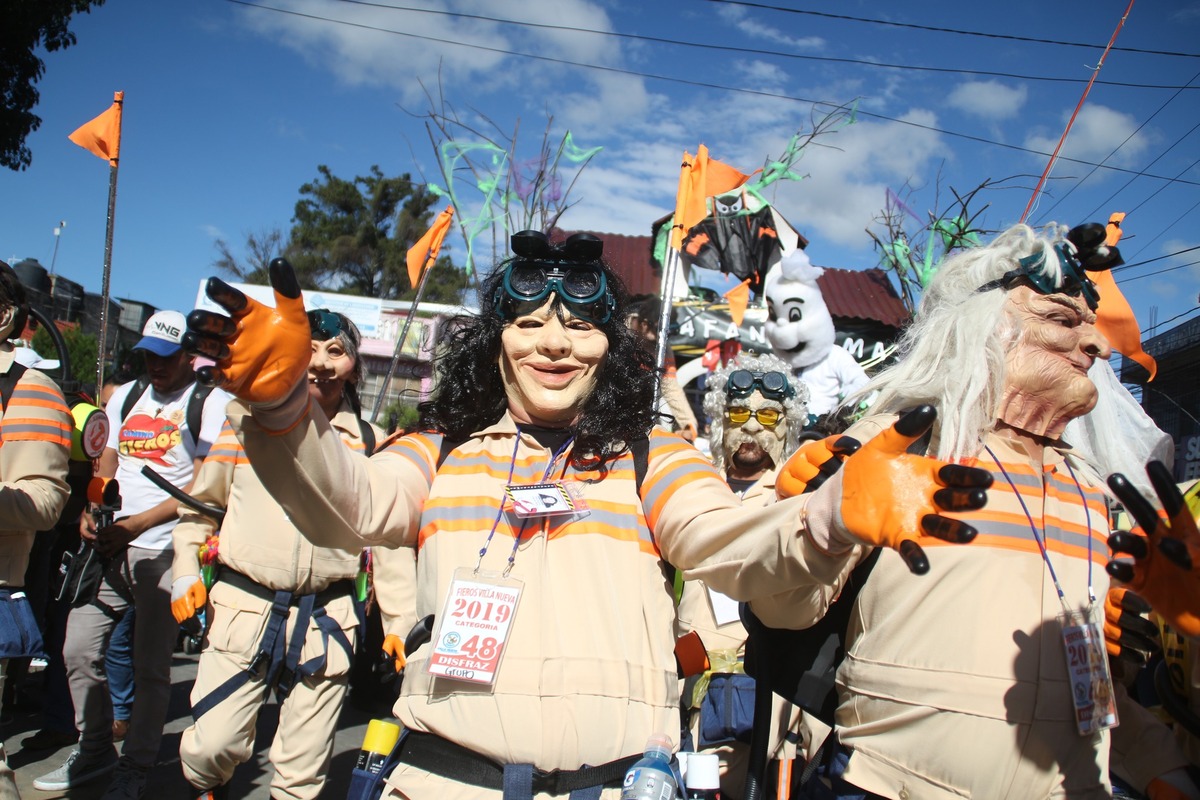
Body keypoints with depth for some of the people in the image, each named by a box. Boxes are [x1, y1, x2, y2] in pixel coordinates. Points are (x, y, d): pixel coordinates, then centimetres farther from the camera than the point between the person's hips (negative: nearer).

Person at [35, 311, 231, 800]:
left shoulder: (212, 404, -5)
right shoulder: (126, 397, 15)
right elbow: (106, 468, 19)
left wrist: (134, 525, -16)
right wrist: (91, 514, 0)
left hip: (164, 552, -6)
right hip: (108, 546, 6)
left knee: (150, 667, 2)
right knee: (79, 650, 8)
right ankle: (94, 751, 27)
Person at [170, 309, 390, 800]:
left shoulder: (370, 443, 5)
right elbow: (199, 506, 15)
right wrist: (186, 571, 2)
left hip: (327, 618, 0)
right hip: (242, 607, 0)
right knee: (213, 746, -1)